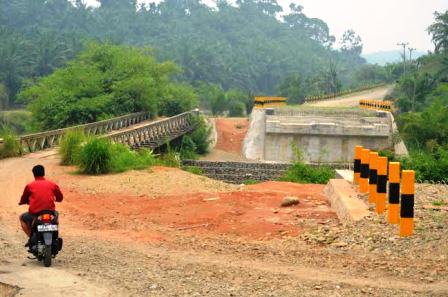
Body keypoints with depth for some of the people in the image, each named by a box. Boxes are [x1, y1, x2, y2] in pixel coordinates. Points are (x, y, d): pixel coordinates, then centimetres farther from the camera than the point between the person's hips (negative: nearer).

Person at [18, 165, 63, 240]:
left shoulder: (29, 186, 3)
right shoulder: (52, 184, 7)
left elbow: (23, 201, 11)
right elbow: (60, 198, 16)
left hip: (34, 214, -2)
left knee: (22, 217, 30)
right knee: (56, 214, 38)